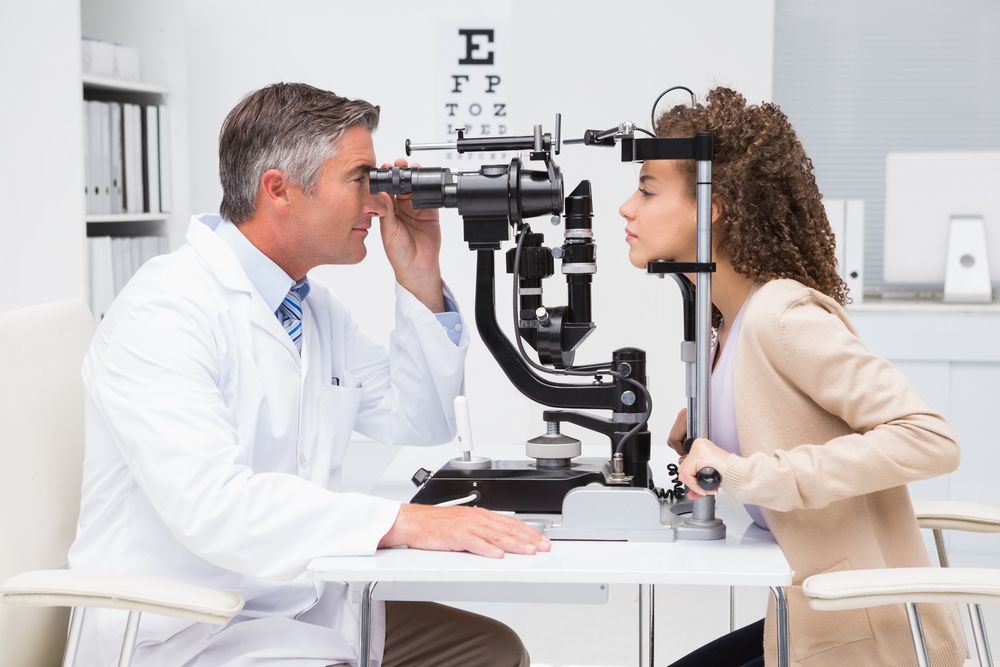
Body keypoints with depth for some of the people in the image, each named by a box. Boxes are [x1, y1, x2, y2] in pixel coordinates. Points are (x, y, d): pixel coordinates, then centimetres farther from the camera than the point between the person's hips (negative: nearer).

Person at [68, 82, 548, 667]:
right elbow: (211, 503, -31)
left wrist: (421, 280, 3)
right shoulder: (166, 312, -19)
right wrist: (403, 522, -36)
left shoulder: (318, 306, 9)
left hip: (307, 609, 9)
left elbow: (420, 424, 14)